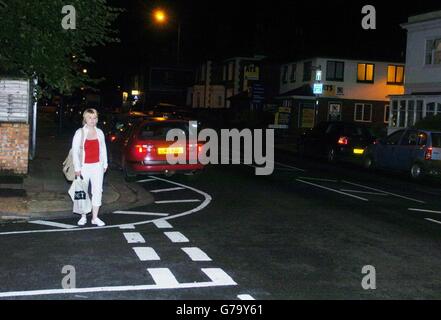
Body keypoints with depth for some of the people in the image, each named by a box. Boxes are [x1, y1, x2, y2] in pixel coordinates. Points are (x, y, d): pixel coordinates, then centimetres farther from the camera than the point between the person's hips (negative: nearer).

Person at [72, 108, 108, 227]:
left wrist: (105, 164, 11)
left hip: (97, 166, 3)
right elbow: (75, 151, -5)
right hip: (84, 166, -2)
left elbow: (103, 149, 13)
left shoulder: (99, 132, 6)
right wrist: (77, 168, -8)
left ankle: (95, 218, 8)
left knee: (97, 191, 1)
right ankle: (83, 217, 16)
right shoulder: (80, 133, -4)